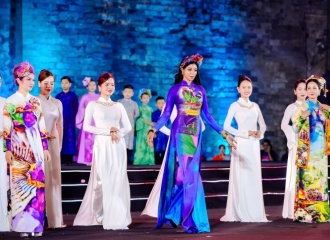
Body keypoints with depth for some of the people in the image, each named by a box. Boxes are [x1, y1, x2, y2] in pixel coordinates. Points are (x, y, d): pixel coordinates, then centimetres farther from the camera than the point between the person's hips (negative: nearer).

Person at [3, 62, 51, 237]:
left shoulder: (36, 101, 12)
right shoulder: (11, 102, -2)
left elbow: (41, 127, 13)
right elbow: (6, 129, -6)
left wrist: (45, 147, 10)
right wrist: (7, 150, -12)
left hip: (35, 147, 4)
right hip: (19, 148, -4)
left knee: (36, 183, 0)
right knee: (21, 183, -4)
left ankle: (35, 223, 3)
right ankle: (23, 224, 1)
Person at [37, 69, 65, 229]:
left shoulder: (57, 103, 12)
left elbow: (60, 126, 14)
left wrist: (59, 145, 11)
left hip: (53, 144, 4)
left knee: (54, 179, 5)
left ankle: (54, 218, 9)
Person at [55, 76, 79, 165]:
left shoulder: (73, 96, 4)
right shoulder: (58, 96, 7)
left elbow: (76, 109, 4)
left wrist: (72, 118, -4)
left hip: (70, 121, -1)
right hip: (60, 121, 1)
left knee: (70, 139, -2)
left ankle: (69, 159, 0)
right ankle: (61, 158, 2)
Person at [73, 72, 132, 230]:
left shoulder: (119, 106, 14)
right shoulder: (93, 105, 3)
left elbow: (128, 127, 10)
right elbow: (86, 126, -7)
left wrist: (118, 133, -11)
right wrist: (108, 131, -13)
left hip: (118, 146, 4)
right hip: (102, 145, -3)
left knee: (118, 181, 0)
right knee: (102, 181, -5)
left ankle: (117, 218, 5)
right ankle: (100, 215, 7)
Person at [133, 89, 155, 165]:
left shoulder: (150, 109, 15)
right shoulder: (140, 108, 2)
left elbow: (151, 120, 15)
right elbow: (139, 118, -7)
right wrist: (148, 122, -14)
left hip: (149, 129, 4)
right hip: (142, 129, -4)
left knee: (149, 146, -1)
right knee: (141, 145, -8)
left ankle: (149, 161, -1)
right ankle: (139, 161, -8)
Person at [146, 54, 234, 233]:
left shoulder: (200, 90, 13)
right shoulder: (175, 89, 1)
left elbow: (207, 115, 14)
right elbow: (166, 114, -3)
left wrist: (223, 132, 11)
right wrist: (153, 130, -18)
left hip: (196, 134, 4)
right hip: (181, 133, -4)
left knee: (191, 174, 1)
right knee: (184, 174, -7)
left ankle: (179, 215, 8)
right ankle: (190, 219, -2)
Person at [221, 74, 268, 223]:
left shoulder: (255, 106, 14)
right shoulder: (235, 106, -2)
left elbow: (263, 125, 17)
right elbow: (226, 126, -9)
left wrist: (260, 133, -5)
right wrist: (245, 133, -15)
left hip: (254, 145, 5)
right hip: (241, 144, -5)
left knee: (254, 178, 5)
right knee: (240, 178, -5)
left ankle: (254, 212, 10)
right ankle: (239, 213, -1)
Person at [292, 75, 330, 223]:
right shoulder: (302, 107, -2)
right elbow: (295, 129, -8)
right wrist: (301, 118, -25)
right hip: (306, 149, -5)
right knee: (306, 178, -9)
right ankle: (305, 212, -7)